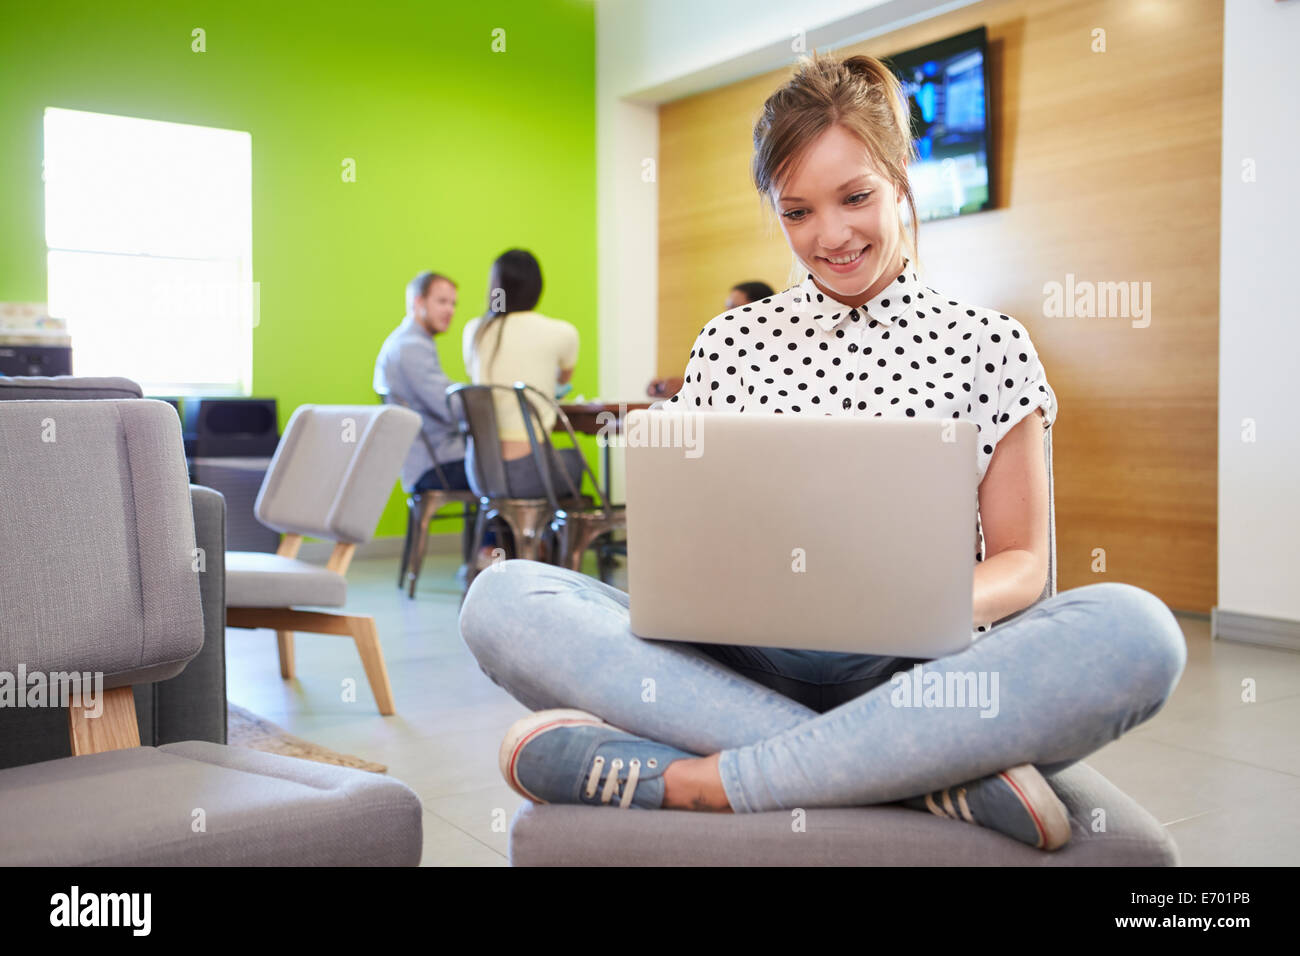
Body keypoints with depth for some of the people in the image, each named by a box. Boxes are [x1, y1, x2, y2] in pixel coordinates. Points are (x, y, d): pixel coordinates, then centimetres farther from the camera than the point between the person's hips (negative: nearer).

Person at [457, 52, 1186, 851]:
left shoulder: (989, 345, 9)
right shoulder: (729, 344, 13)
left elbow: (1020, 558, 7)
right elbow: (691, 528, 13)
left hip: (915, 677, -1)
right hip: (749, 662, 2)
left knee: (1136, 627, -32)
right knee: (502, 599, -23)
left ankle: (702, 781, -29)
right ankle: (933, 772, -28)